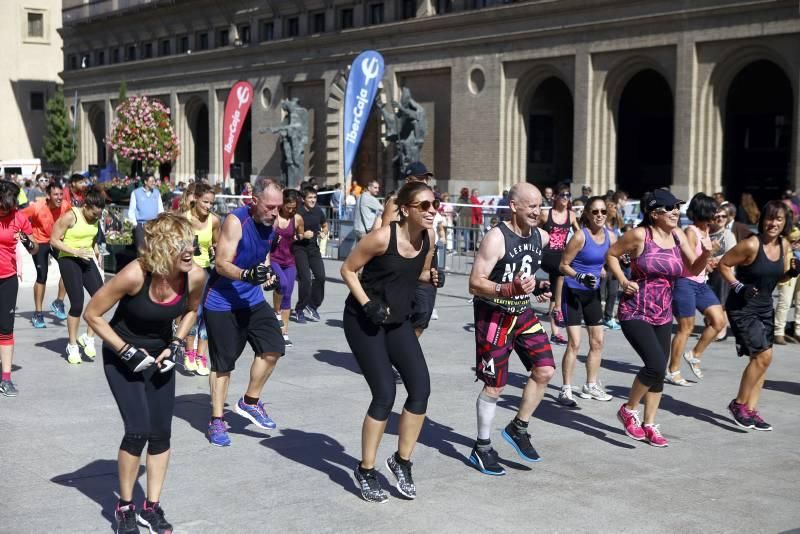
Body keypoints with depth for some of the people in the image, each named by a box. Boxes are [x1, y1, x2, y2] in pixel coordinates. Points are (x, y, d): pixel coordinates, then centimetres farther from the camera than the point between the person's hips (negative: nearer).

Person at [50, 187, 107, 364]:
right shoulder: (70, 216, -16)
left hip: (87, 260, 6)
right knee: (77, 304, -9)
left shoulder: (96, 218, 4)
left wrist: (95, 250, 4)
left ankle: (89, 338, 9)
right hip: (69, 261, -6)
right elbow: (54, 240, -14)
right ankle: (72, 346, 8)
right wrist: (76, 251, -21)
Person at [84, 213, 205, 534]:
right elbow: (92, 314, -19)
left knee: (161, 433, 4)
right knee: (138, 431, -13)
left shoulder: (195, 276, -19)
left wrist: (177, 345, -6)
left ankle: (151, 507, 20)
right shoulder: (135, 275, -32)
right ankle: (124, 507, 9)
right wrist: (126, 351, -19)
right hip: (123, 357, -4)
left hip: (160, 355, 4)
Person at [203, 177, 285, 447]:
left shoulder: (270, 223, 0)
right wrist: (247, 275, -40)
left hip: (252, 299, 6)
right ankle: (216, 421, 17)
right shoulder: (235, 221, -21)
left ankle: (250, 402, 15)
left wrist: (267, 275, 0)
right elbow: (222, 264, -23)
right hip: (222, 302, -6)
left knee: (273, 348, -5)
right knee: (222, 363, 3)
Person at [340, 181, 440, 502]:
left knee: (421, 388, -4)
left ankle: (401, 461, 15)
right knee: (385, 394, -10)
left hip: (398, 320, 6)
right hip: (364, 320, -6)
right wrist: (367, 304, -22)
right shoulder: (383, 237, -22)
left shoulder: (428, 239, -3)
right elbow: (348, 269, -13)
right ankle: (365, 471, 8)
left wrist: (432, 278, -8)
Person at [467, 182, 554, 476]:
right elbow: (475, 283, -23)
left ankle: (518, 429, 16)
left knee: (545, 370, -4)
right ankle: (482, 448, 17)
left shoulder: (541, 237, 3)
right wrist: (510, 289, -36)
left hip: (524, 313, 7)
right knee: (495, 385, 0)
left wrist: (537, 287, 3)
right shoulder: (496, 238, -20)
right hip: (494, 316, -6)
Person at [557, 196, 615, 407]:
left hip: (593, 293, 7)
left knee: (597, 342, 13)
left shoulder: (610, 237, 0)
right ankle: (566, 390, 0)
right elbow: (563, 265, -15)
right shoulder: (580, 236, -18)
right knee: (574, 343, -10)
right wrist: (580, 277, -30)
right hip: (573, 292, -7)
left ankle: (591, 386, 29)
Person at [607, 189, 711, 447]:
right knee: (656, 364, -19)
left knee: (659, 370, 10)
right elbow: (611, 254, -1)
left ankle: (649, 425, 25)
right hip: (635, 312, -6)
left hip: (663, 314, 6)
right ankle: (628, 410, 6)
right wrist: (623, 281, -11)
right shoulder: (639, 235, -13)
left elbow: (694, 269, 6)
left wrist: (706, 253, -12)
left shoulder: (678, 235, 3)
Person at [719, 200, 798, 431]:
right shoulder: (751, 245, -19)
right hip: (742, 307, -7)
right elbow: (724, 264, -12)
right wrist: (737, 286, -22)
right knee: (764, 355, -12)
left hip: (765, 308, 8)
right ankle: (739, 403, 3)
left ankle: (751, 410, 17)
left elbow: (778, 278, 13)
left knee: (761, 358, 8)